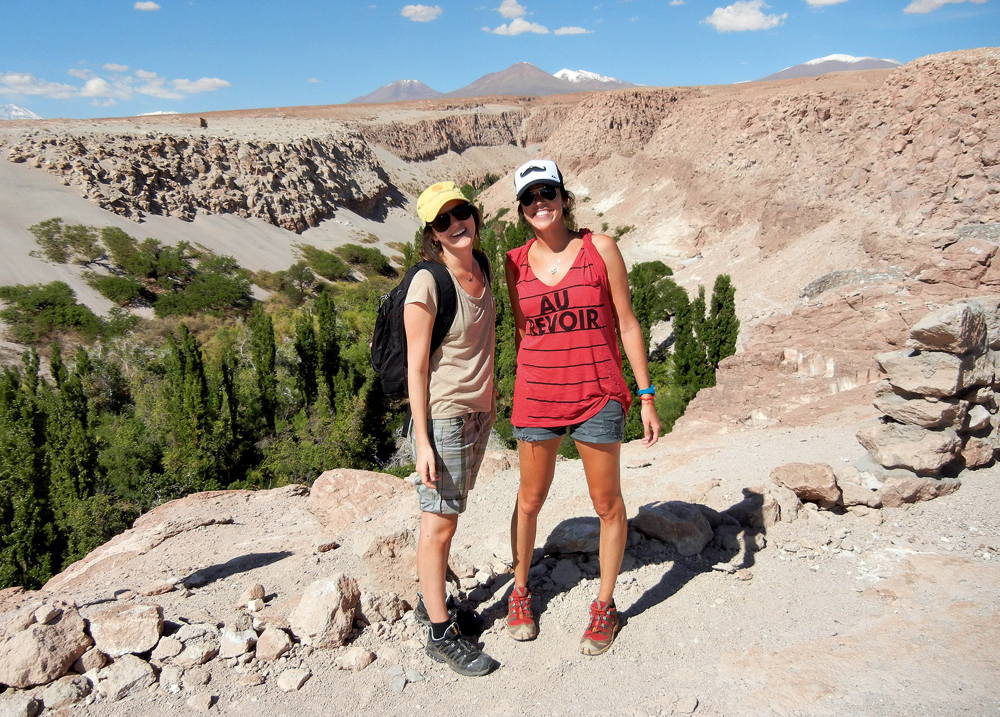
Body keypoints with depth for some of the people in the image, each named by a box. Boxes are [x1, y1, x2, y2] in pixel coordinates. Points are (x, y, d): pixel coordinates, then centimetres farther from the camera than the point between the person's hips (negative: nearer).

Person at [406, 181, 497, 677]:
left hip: (479, 414, 7)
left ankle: (432, 600, 36)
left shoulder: (480, 268, 5)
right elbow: (416, 367, -17)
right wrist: (422, 441, -18)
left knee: (447, 516, 19)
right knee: (439, 525, 2)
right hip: (442, 417, -7)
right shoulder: (427, 284, -18)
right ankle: (440, 635, 16)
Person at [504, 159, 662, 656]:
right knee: (530, 500, 13)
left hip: (597, 396, -1)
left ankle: (605, 606, 29)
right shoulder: (516, 262, 3)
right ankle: (520, 592, 36)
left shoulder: (600, 249, -3)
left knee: (607, 504, 9)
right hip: (537, 395, 2)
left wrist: (647, 396, -3)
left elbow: (626, 324, -1)